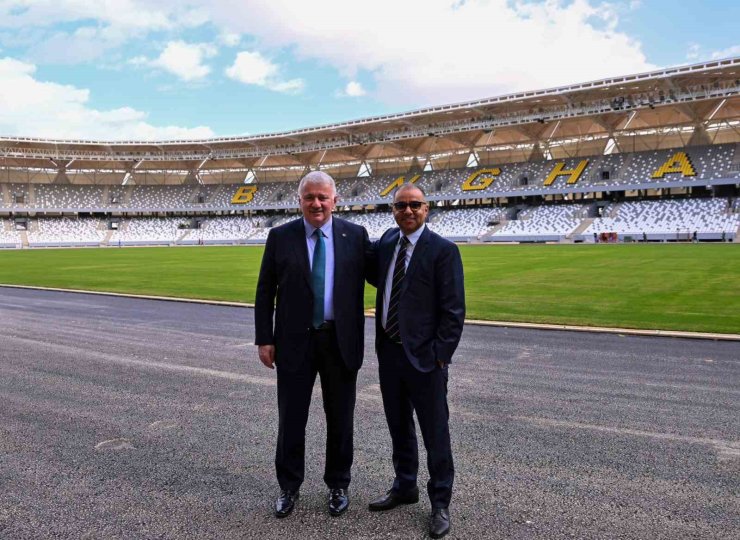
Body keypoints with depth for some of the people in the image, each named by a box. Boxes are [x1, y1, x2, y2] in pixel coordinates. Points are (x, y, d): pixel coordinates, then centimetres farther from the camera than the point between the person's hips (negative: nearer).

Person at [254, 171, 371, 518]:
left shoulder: (356, 235, -1)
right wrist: (264, 339, -3)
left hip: (341, 340, 0)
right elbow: (265, 292, 1)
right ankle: (289, 487, 31)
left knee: (340, 419, 13)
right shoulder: (280, 237, -1)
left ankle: (338, 485, 33)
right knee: (290, 418, 11)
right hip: (294, 341, 0)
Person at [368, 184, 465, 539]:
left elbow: (453, 310, -12)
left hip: (424, 356, -6)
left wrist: (440, 355, -15)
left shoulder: (443, 250, -11)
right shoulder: (387, 241, 7)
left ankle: (440, 503, 24)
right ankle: (404, 487, 39)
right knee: (398, 426, 20)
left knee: (435, 433, 7)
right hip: (388, 351, 6)